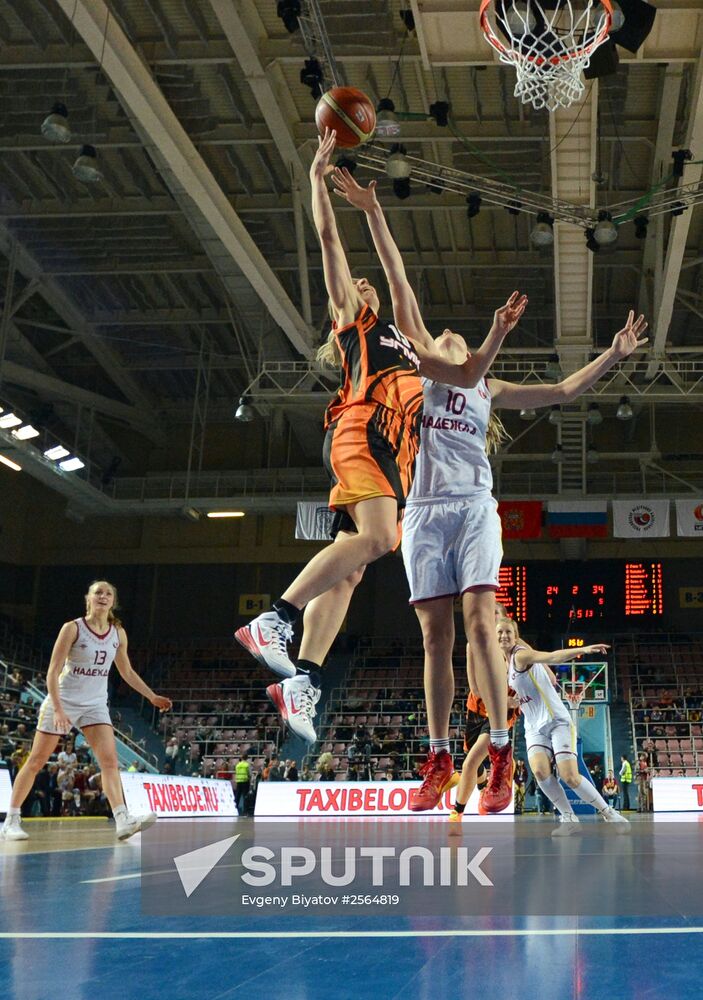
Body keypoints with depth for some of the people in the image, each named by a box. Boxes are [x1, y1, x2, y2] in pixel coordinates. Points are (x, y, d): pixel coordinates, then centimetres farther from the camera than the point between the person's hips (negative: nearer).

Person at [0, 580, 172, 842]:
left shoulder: (118, 633, 2)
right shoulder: (72, 628, -12)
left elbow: (127, 672, 15)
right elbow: (53, 672, -14)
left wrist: (152, 697, 10)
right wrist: (58, 709, -23)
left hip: (95, 705, 4)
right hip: (63, 701, -4)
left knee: (110, 761, -13)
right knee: (36, 762, 2)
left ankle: (123, 821, -22)